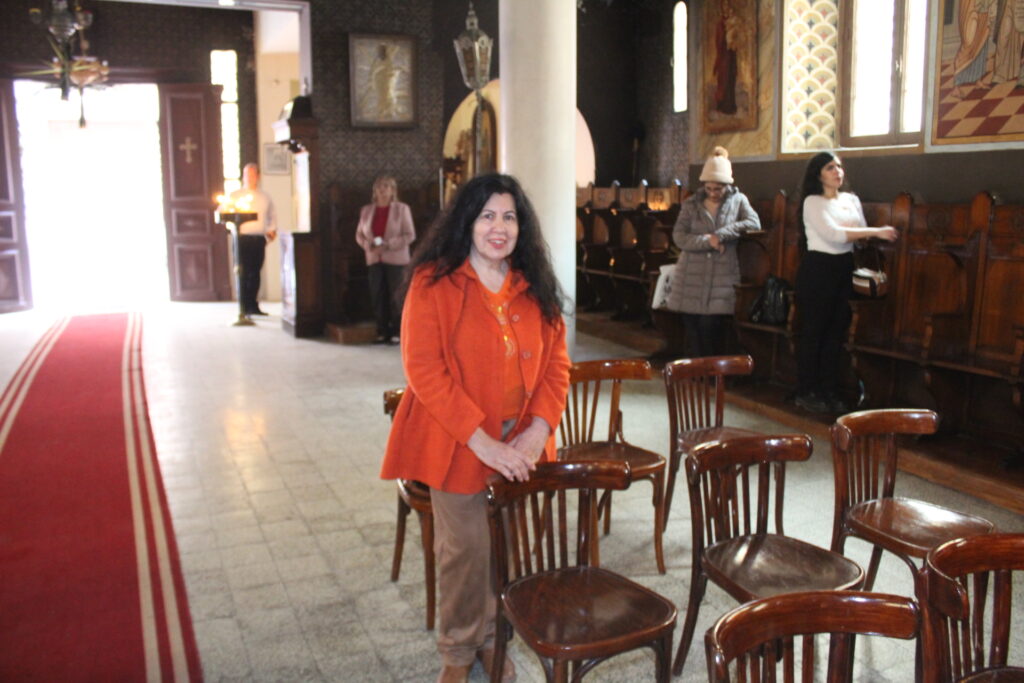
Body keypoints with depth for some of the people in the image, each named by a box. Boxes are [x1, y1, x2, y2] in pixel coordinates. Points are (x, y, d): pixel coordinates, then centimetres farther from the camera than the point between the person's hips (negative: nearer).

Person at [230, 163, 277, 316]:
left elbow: (272, 215, 25)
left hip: (259, 239, 3)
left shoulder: (264, 197, 16)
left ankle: (253, 305, 12)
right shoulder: (235, 196, 7)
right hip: (242, 238, -3)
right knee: (243, 273, -7)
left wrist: (272, 229, 10)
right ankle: (244, 307, -4)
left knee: (255, 273, 5)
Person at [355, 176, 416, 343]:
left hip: (395, 260, -4)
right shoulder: (366, 210, 11)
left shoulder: (402, 209, 0)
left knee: (395, 297, -3)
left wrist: (388, 245, -16)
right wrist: (367, 245, -7)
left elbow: (410, 235, -6)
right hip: (374, 260, 4)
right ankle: (382, 332, 12)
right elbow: (359, 234, 15)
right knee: (377, 297, 2)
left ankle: (396, 332, 6)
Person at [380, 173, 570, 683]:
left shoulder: (534, 287, 4)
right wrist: (481, 440, -21)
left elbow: (556, 360, 5)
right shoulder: (434, 283, -11)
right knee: (464, 550, 4)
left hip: (520, 448, 4)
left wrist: (539, 429, -9)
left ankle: (492, 638, 35)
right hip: (457, 445, -4)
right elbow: (423, 370, -17)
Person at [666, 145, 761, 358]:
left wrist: (720, 235, -15)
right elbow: (678, 236, -2)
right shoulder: (691, 203, 7)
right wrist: (707, 241, -16)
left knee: (711, 330, -5)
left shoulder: (738, 201, 7)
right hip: (691, 279, 1)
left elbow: (754, 223, -9)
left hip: (722, 279, -1)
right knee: (692, 332, 4)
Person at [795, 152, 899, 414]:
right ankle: (806, 393, 7)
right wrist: (875, 232, -21)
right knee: (813, 332, -1)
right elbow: (833, 233, -19)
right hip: (818, 268, -6)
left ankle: (829, 391, 16)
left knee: (836, 332, 8)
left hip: (844, 269, 6)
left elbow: (862, 236, 10)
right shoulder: (813, 202, -7)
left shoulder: (852, 200, 14)